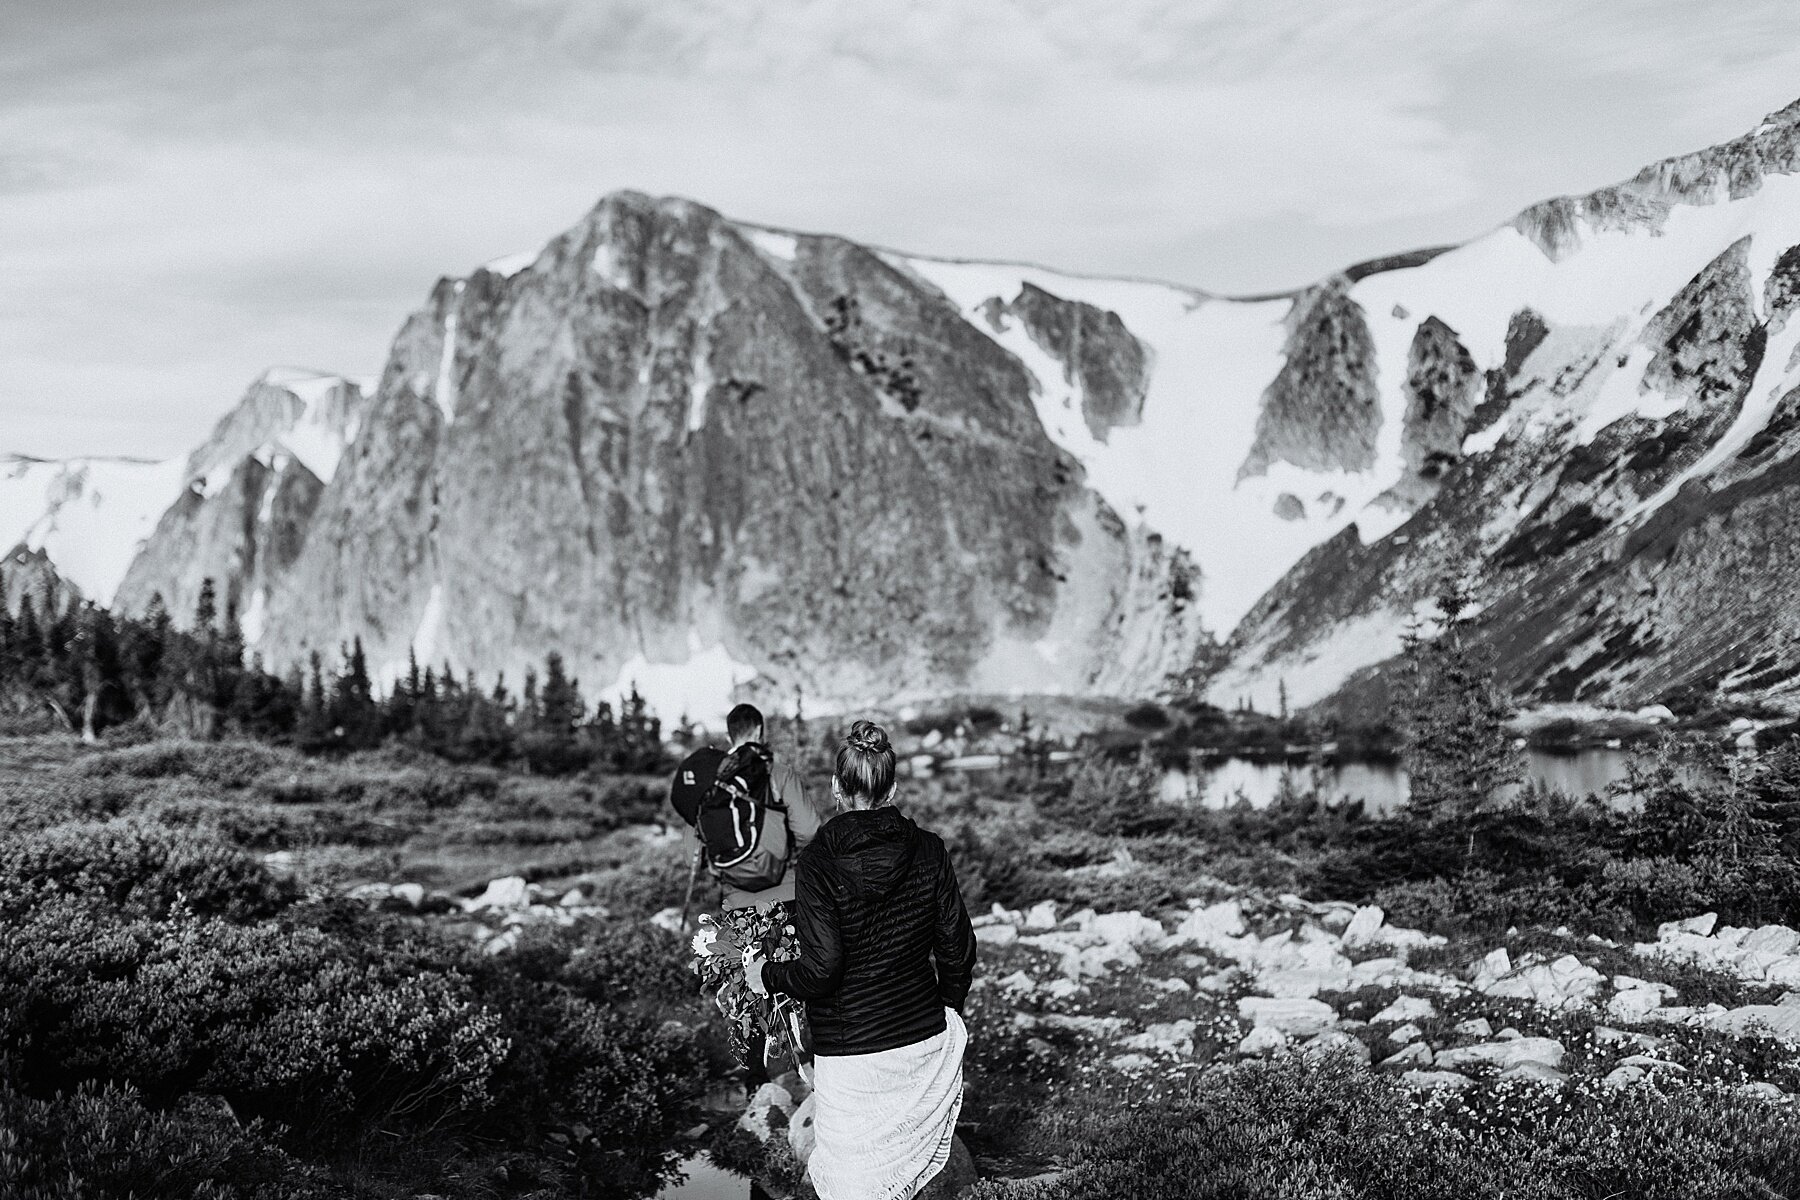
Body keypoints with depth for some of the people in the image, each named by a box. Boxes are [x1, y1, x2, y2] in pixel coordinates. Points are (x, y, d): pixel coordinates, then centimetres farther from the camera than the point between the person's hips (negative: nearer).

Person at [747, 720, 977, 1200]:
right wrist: (949, 1011, 19)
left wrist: (766, 976, 0)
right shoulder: (928, 851, -4)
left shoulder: (818, 865, -16)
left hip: (852, 1054, -4)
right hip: (924, 1041, 4)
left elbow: (821, 970, -19)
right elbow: (957, 947, 1)